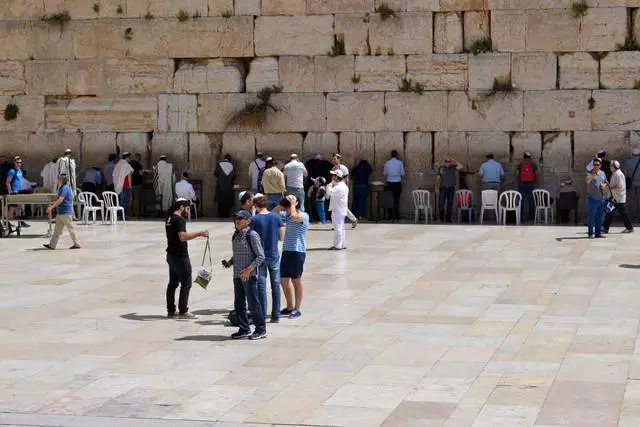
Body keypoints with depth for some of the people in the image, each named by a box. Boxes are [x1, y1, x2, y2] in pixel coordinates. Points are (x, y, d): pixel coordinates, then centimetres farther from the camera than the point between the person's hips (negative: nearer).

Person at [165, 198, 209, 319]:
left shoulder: (169, 219, 12)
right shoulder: (179, 220, -17)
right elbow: (183, 236, -30)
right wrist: (199, 233, -29)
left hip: (171, 255, 9)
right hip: (180, 256, -9)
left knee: (173, 282, 13)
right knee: (186, 283, -3)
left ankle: (171, 310, 16)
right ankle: (183, 311, -2)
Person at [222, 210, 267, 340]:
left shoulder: (252, 235, -11)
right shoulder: (236, 235, 12)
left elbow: (260, 256, -12)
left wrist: (249, 269, -20)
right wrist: (229, 262, 5)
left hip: (249, 275, -8)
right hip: (237, 275, 8)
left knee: (253, 302, -3)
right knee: (238, 304, 11)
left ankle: (261, 330, 6)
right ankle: (244, 329, 22)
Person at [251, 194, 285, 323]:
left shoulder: (254, 219, -10)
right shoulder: (276, 217, -2)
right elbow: (282, 238, 3)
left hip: (260, 257, -2)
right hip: (274, 256, 2)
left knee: (261, 286, 4)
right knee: (275, 286, 9)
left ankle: (262, 316, 3)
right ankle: (276, 316, 11)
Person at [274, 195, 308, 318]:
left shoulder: (304, 216, -10)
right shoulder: (288, 216, 12)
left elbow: (294, 216, -31)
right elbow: (273, 213, 17)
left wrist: (292, 204, -16)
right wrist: (282, 204, 4)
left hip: (297, 252, -8)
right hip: (286, 251, 8)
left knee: (296, 281, 0)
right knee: (284, 280, 11)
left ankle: (297, 309, 8)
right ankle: (289, 307, 24)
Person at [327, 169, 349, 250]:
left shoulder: (339, 187, -19)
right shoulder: (343, 185, 15)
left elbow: (329, 192, -25)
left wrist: (330, 185, -11)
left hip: (338, 211, -11)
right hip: (341, 210, 11)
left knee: (338, 227, -9)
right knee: (341, 227, 16)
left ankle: (337, 245, -9)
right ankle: (343, 244, 22)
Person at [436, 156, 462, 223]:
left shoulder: (453, 167, 2)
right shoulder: (441, 168, 6)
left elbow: (460, 166, -16)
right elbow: (438, 178, 11)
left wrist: (454, 160, -14)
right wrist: (436, 187, 6)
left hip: (451, 188, -1)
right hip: (442, 188, 1)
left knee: (450, 204, 1)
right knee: (441, 204, -3)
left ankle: (448, 219, 8)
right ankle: (442, 218, 10)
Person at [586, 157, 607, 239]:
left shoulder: (602, 173, 12)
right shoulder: (590, 173, -6)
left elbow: (606, 183, 25)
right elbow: (588, 181, -27)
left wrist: (604, 185, 0)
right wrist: (593, 174, -48)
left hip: (600, 198, 6)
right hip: (592, 198, -6)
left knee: (600, 216, 9)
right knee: (591, 216, -5)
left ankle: (598, 233, 17)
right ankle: (590, 233, 0)